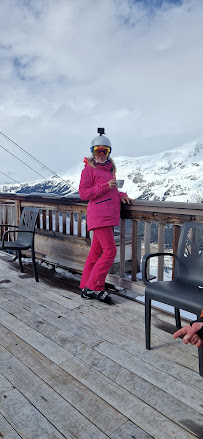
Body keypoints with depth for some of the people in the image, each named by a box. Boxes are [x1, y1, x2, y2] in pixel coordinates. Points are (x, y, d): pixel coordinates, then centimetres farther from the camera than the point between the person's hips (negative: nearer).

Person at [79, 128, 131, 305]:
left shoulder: (109, 168, 20)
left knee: (96, 252, 11)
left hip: (109, 215, 8)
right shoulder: (89, 169, -4)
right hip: (99, 215, -8)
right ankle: (94, 287, 3)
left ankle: (86, 288, 20)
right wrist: (106, 186, -17)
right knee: (110, 251, -10)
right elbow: (83, 193, -10)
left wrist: (121, 195, 7)